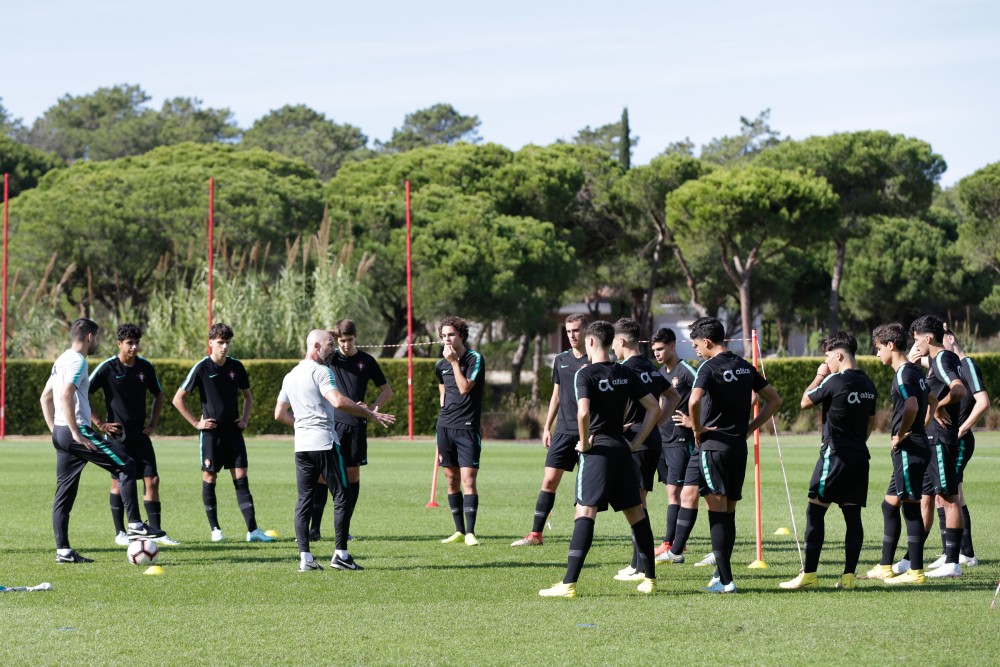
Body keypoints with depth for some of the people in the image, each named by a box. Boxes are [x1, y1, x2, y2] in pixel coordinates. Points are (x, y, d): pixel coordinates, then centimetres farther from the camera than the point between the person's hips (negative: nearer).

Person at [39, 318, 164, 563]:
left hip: (61, 433, 10)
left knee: (64, 494, 8)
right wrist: (76, 433, -22)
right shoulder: (77, 360, -10)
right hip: (78, 431, -10)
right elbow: (66, 396, -23)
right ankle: (135, 525, -7)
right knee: (126, 465, -5)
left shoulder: (61, 361, 20)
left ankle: (63, 550, 6)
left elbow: (45, 398, 24)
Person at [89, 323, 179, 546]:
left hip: (141, 434, 4)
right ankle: (120, 533, 9)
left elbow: (158, 395, 20)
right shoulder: (108, 368, -9)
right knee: (119, 482, 1)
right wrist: (99, 424, -9)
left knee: (152, 480, -1)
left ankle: (156, 532, 3)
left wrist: (153, 423, 9)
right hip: (117, 434, -4)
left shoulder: (145, 367, 5)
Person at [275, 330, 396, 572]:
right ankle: (341, 554, -3)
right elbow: (338, 401, -23)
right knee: (342, 496, 0)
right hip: (325, 442, -7)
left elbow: (279, 414, 19)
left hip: (301, 444, 7)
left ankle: (305, 557, 0)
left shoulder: (290, 376, 16)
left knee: (304, 499, 6)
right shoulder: (321, 371, -8)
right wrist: (370, 414, -17)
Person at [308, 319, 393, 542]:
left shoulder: (366, 361, 6)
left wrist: (372, 409, -2)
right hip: (331, 423, -1)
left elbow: (387, 390, 12)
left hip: (356, 425, 1)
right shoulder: (330, 358, 4)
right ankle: (315, 527, -10)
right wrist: (331, 334, -14)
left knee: (352, 473, 5)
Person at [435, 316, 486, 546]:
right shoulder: (441, 365, 10)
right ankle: (459, 531, 14)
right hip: (445, 426, 6)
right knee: (451, 480, 7)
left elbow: (464, 388, -17)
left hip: (467, 427, -6)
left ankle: (470, 532, -13)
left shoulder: (475, 359, -7)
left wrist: (454, 362, -14)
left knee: (468, 479, -12)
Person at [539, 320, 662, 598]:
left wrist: (584, 442, -9)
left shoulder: (586, 374, -9)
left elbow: (583, 412, -24)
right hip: (622, 449, 6)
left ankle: (569, 583, -18)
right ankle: (650, 578, 20)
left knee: (585, 512, -11)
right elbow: (654, 407, 9)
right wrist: (636, 442, 11)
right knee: (636, 512, 14)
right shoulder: (626, 373, 9)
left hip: (598, 450, -6)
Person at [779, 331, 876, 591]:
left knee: (815, 511, -3)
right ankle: (848, 576, 0)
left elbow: (805, 402, 0)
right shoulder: (868, 384, 11)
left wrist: (819, 376, 9)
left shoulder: (834, 381, -12)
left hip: (836, 454, -7)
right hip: (860, 456, 7)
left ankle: (809, 574, -6)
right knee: (852, 513, 5)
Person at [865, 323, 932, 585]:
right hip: (908, 452, 10)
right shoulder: (914, 371, 15)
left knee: (911, 507, -6)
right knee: (890, 504, 15)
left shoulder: (904, 374, -15)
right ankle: (885, 567, 21)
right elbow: (927, 402, 25)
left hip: (909, 450, -10)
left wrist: (900, 435, -17)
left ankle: (915, 571, -3)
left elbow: (911, 407, -31)